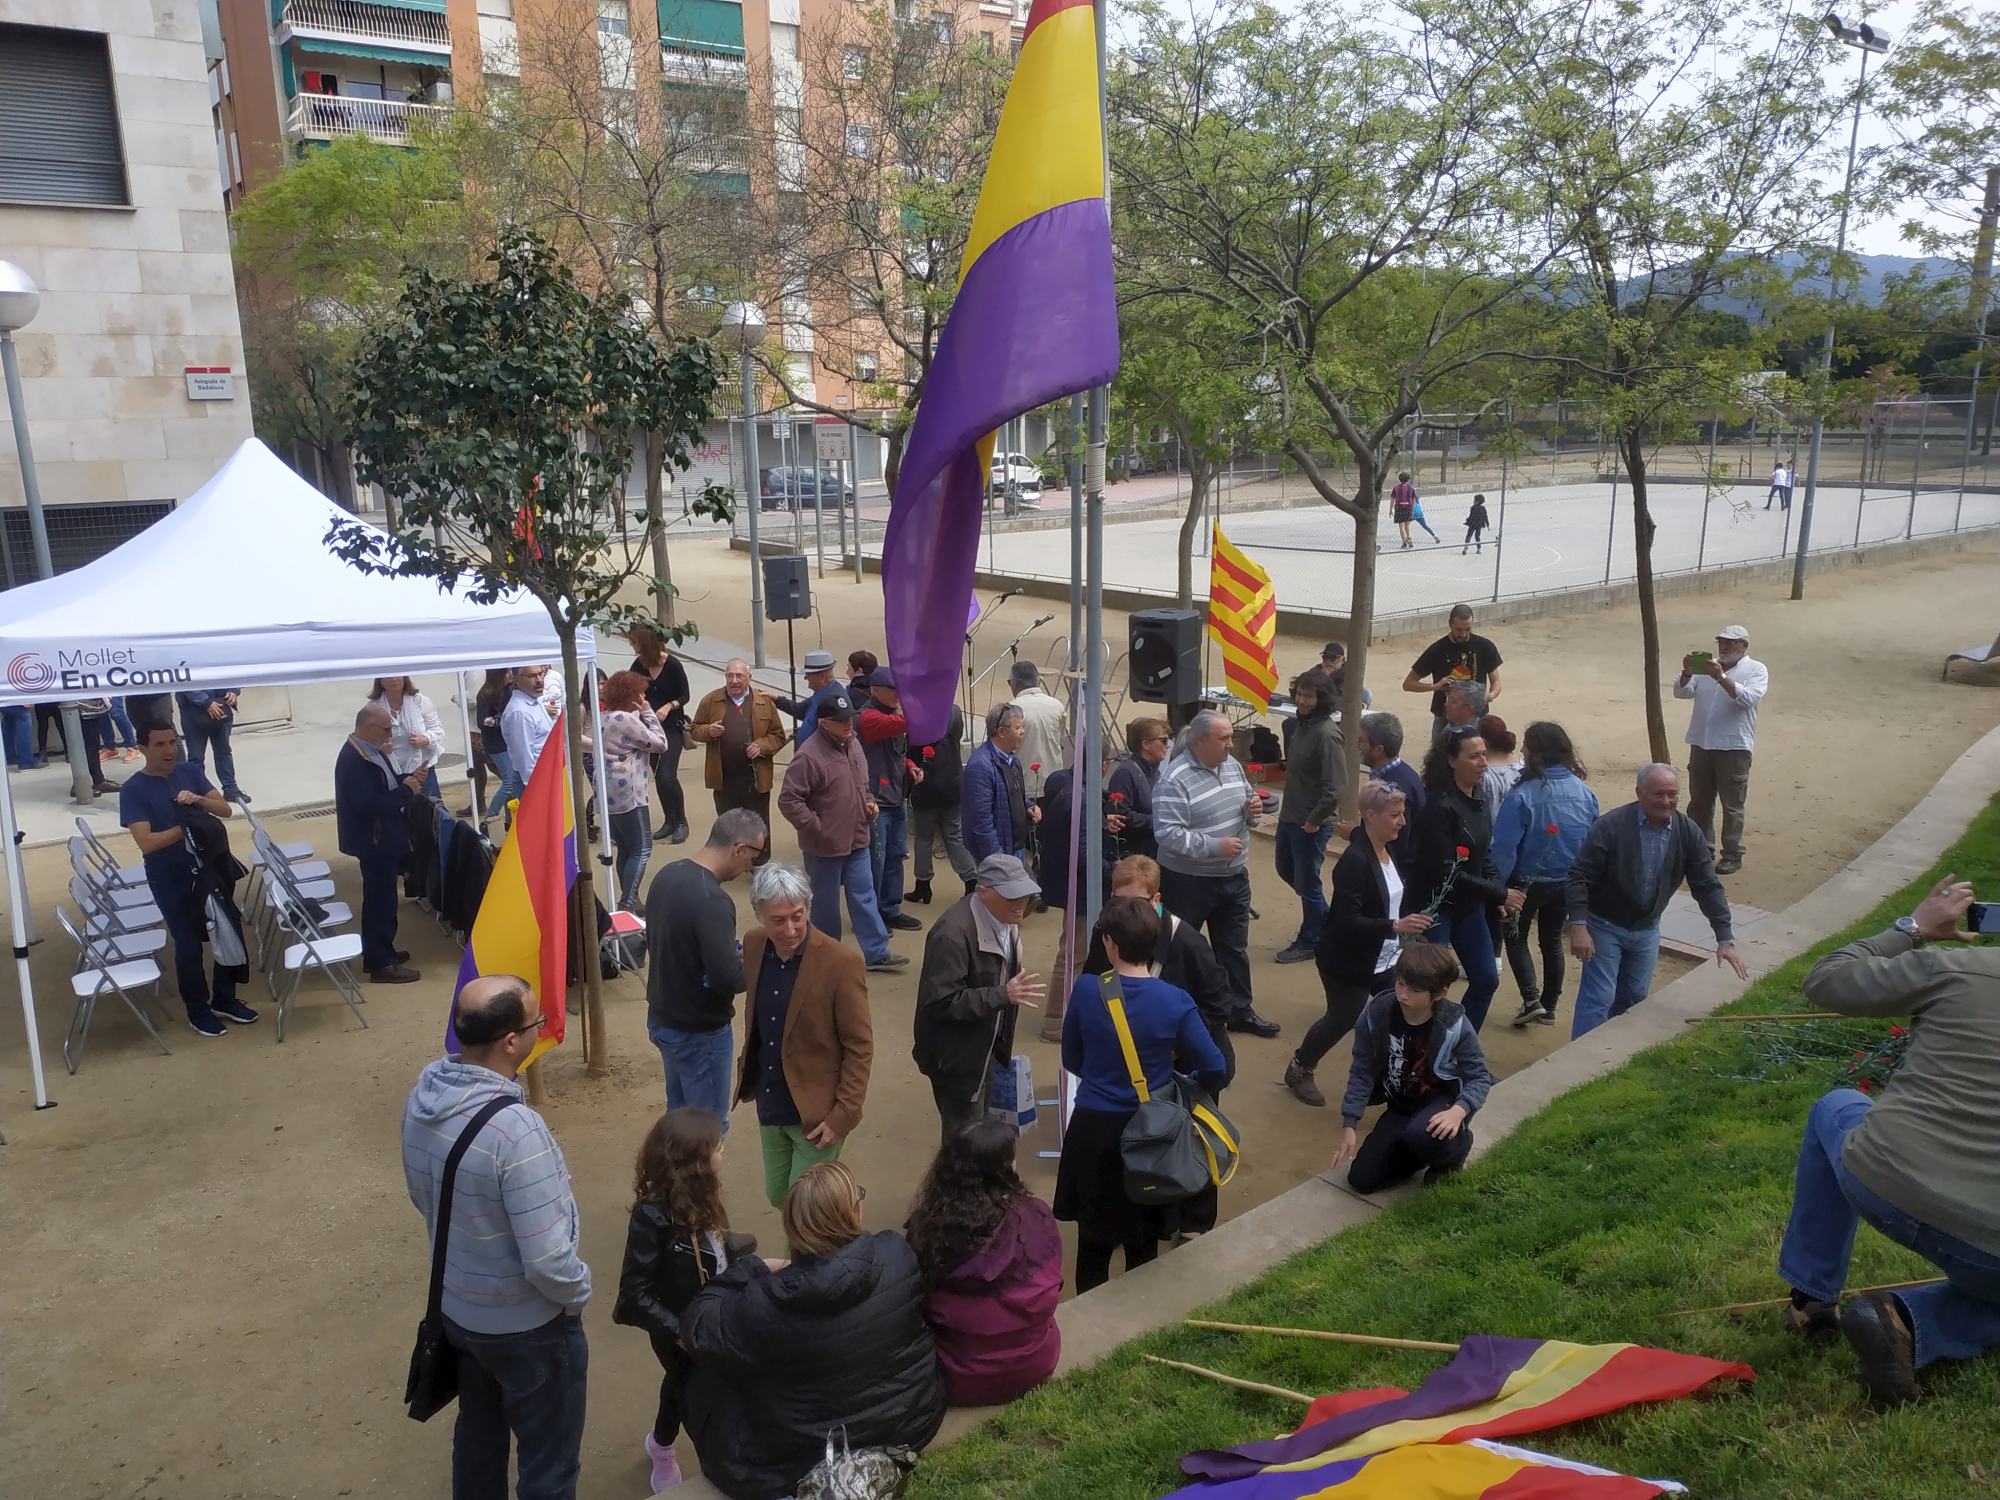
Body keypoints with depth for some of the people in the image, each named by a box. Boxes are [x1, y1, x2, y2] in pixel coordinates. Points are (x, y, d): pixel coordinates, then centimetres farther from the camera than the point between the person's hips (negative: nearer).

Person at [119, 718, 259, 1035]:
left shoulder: (190, 771, 1)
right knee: (189, 946, 5)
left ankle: (225, 999, 32)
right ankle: (198, 1012, 23)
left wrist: (199, 800, -22)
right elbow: (146, 842, -21)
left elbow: (226, 809, -4)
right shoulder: (133, 790, -13)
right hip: (171, 880, -5)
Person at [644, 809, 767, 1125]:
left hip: (662, 1018, 9)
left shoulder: (667, 875, -1)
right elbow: (727, 979, -31)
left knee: (679, 1113, 23)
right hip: (699, 1031, -9)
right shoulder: (711, 900, -29)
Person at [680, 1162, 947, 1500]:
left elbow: (696, 1326, -13)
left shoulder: (768, 1303, -29)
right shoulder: (900, 1254, -22)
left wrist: (749, 1270, -2)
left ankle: (721, 1468, 41)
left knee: (709, 1373, 17)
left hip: (813, 1453, -3)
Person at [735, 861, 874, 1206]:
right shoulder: (753, 944, -5)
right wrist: (747, 1076, 13)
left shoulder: (841, 963, -22)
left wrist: (844, 1115, -18)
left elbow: (860, 1047, -16)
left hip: (816, 1113, -6)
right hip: (769, 1107, 6)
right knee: (778, 1196, 19)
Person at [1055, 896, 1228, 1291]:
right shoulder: (1176, 1002, -17)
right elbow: (1214, 1070, -9)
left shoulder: (1085, 991, -14)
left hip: (1093, 1130, 0)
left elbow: (1072, 1060, 0)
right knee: (1142, 1246, 19)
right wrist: (1177, 1075, 13)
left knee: (1093, 1242, 18)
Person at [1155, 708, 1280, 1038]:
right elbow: (1167, 834, -27)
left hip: (1234, 877, 7)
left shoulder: (1232, 765, 3)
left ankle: (1240, 1011, 34)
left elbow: (1245, 809, 16)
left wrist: (1252, 810, -8)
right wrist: (1214, 846, -29)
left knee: (1235, 949, 19)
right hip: (1188, 881, -7)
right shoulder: (1174, 780, -22)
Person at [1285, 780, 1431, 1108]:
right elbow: (1347, 921, -31)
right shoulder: (1355, 860, -26)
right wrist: (1396, 926, -37)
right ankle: (1299, 1070, 30)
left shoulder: (1390, 849, 1)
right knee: (1342, 1020, 6)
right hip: (1349, 963, -8)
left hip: (1387, 958, 8)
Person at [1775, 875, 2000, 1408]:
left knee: (1836, 1107, 33)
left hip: (1879, 1183, 0)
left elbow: (1823, 982, 12)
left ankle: (1811, 1297, 32)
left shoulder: (1955, 966, 0)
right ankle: (1909, 1323, 1)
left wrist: (1913, 928, 20)